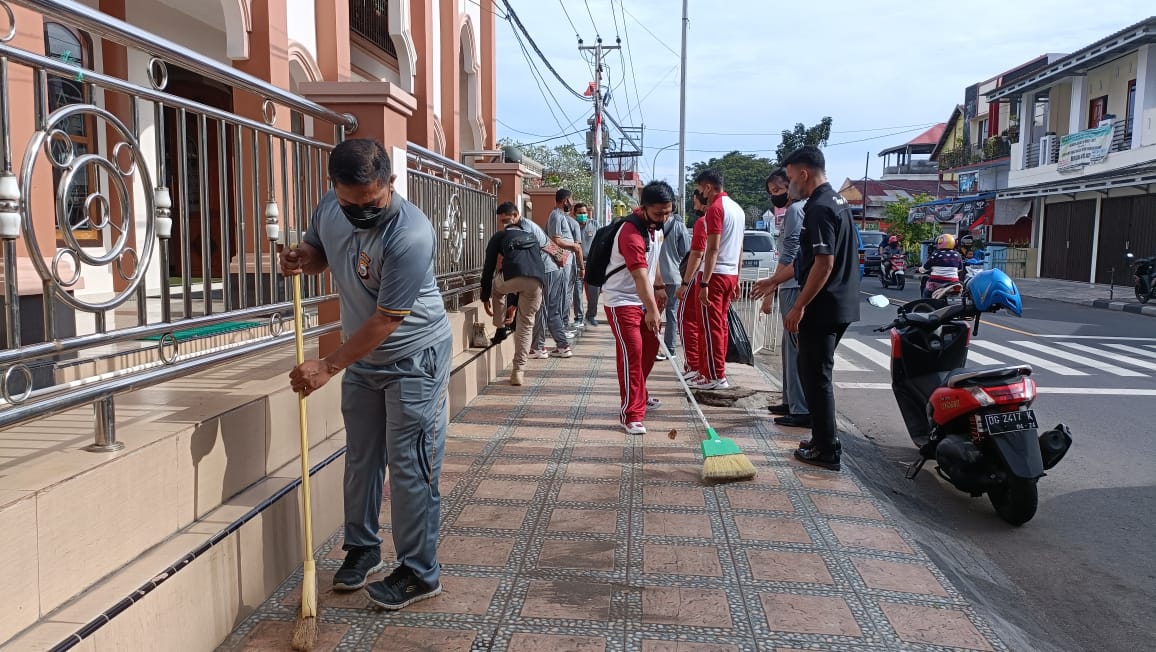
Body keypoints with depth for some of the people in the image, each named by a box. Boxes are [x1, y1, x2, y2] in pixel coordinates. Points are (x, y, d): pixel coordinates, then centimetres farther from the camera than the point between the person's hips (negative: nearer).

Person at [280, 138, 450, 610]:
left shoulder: (410, 235, -30)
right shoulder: (329, 209, -8)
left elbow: (386, 320, -26)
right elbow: (318, 250, 15)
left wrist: (327, 367, -21)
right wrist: (302, 260, -11)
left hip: (414, 358, -7)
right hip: (362, 357, 7)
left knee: (409, 466, -4)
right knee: (361, 456, 15)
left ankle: (420, 573, 9)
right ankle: (361, 547, 33)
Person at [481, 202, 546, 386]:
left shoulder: (499, 237, 25)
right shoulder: (532, 236, 38)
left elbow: (488, 268, 20)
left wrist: (485, 298, 29)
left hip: (512, 278, -3)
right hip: (537, 281, 3)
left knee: (496, 285, 34)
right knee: (526, 324, 17)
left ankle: (500, 329, 34)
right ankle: (518, 372, 15)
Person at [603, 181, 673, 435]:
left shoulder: (655, 225, 0)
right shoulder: (631, 232, -29)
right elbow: (640, 275, -38)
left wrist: (659, 286, 14)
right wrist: (652, 309, -46)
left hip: (643, 298, 9)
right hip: (622, 300, -9)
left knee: (650, 347, 19)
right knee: (631, 353, -14)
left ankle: (639, 395, 39)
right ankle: (631, 414, -11)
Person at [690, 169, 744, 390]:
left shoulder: (715, 208, -13)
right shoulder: (737, 208, 14)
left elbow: (713, 249, -19)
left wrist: (704, 283, -20)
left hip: (715, 273, -9)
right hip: (731, 273, 9)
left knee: (712, 326, -4)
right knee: (721, 324, 14)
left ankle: (716, 376, -1)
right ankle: (716, 371, 21)